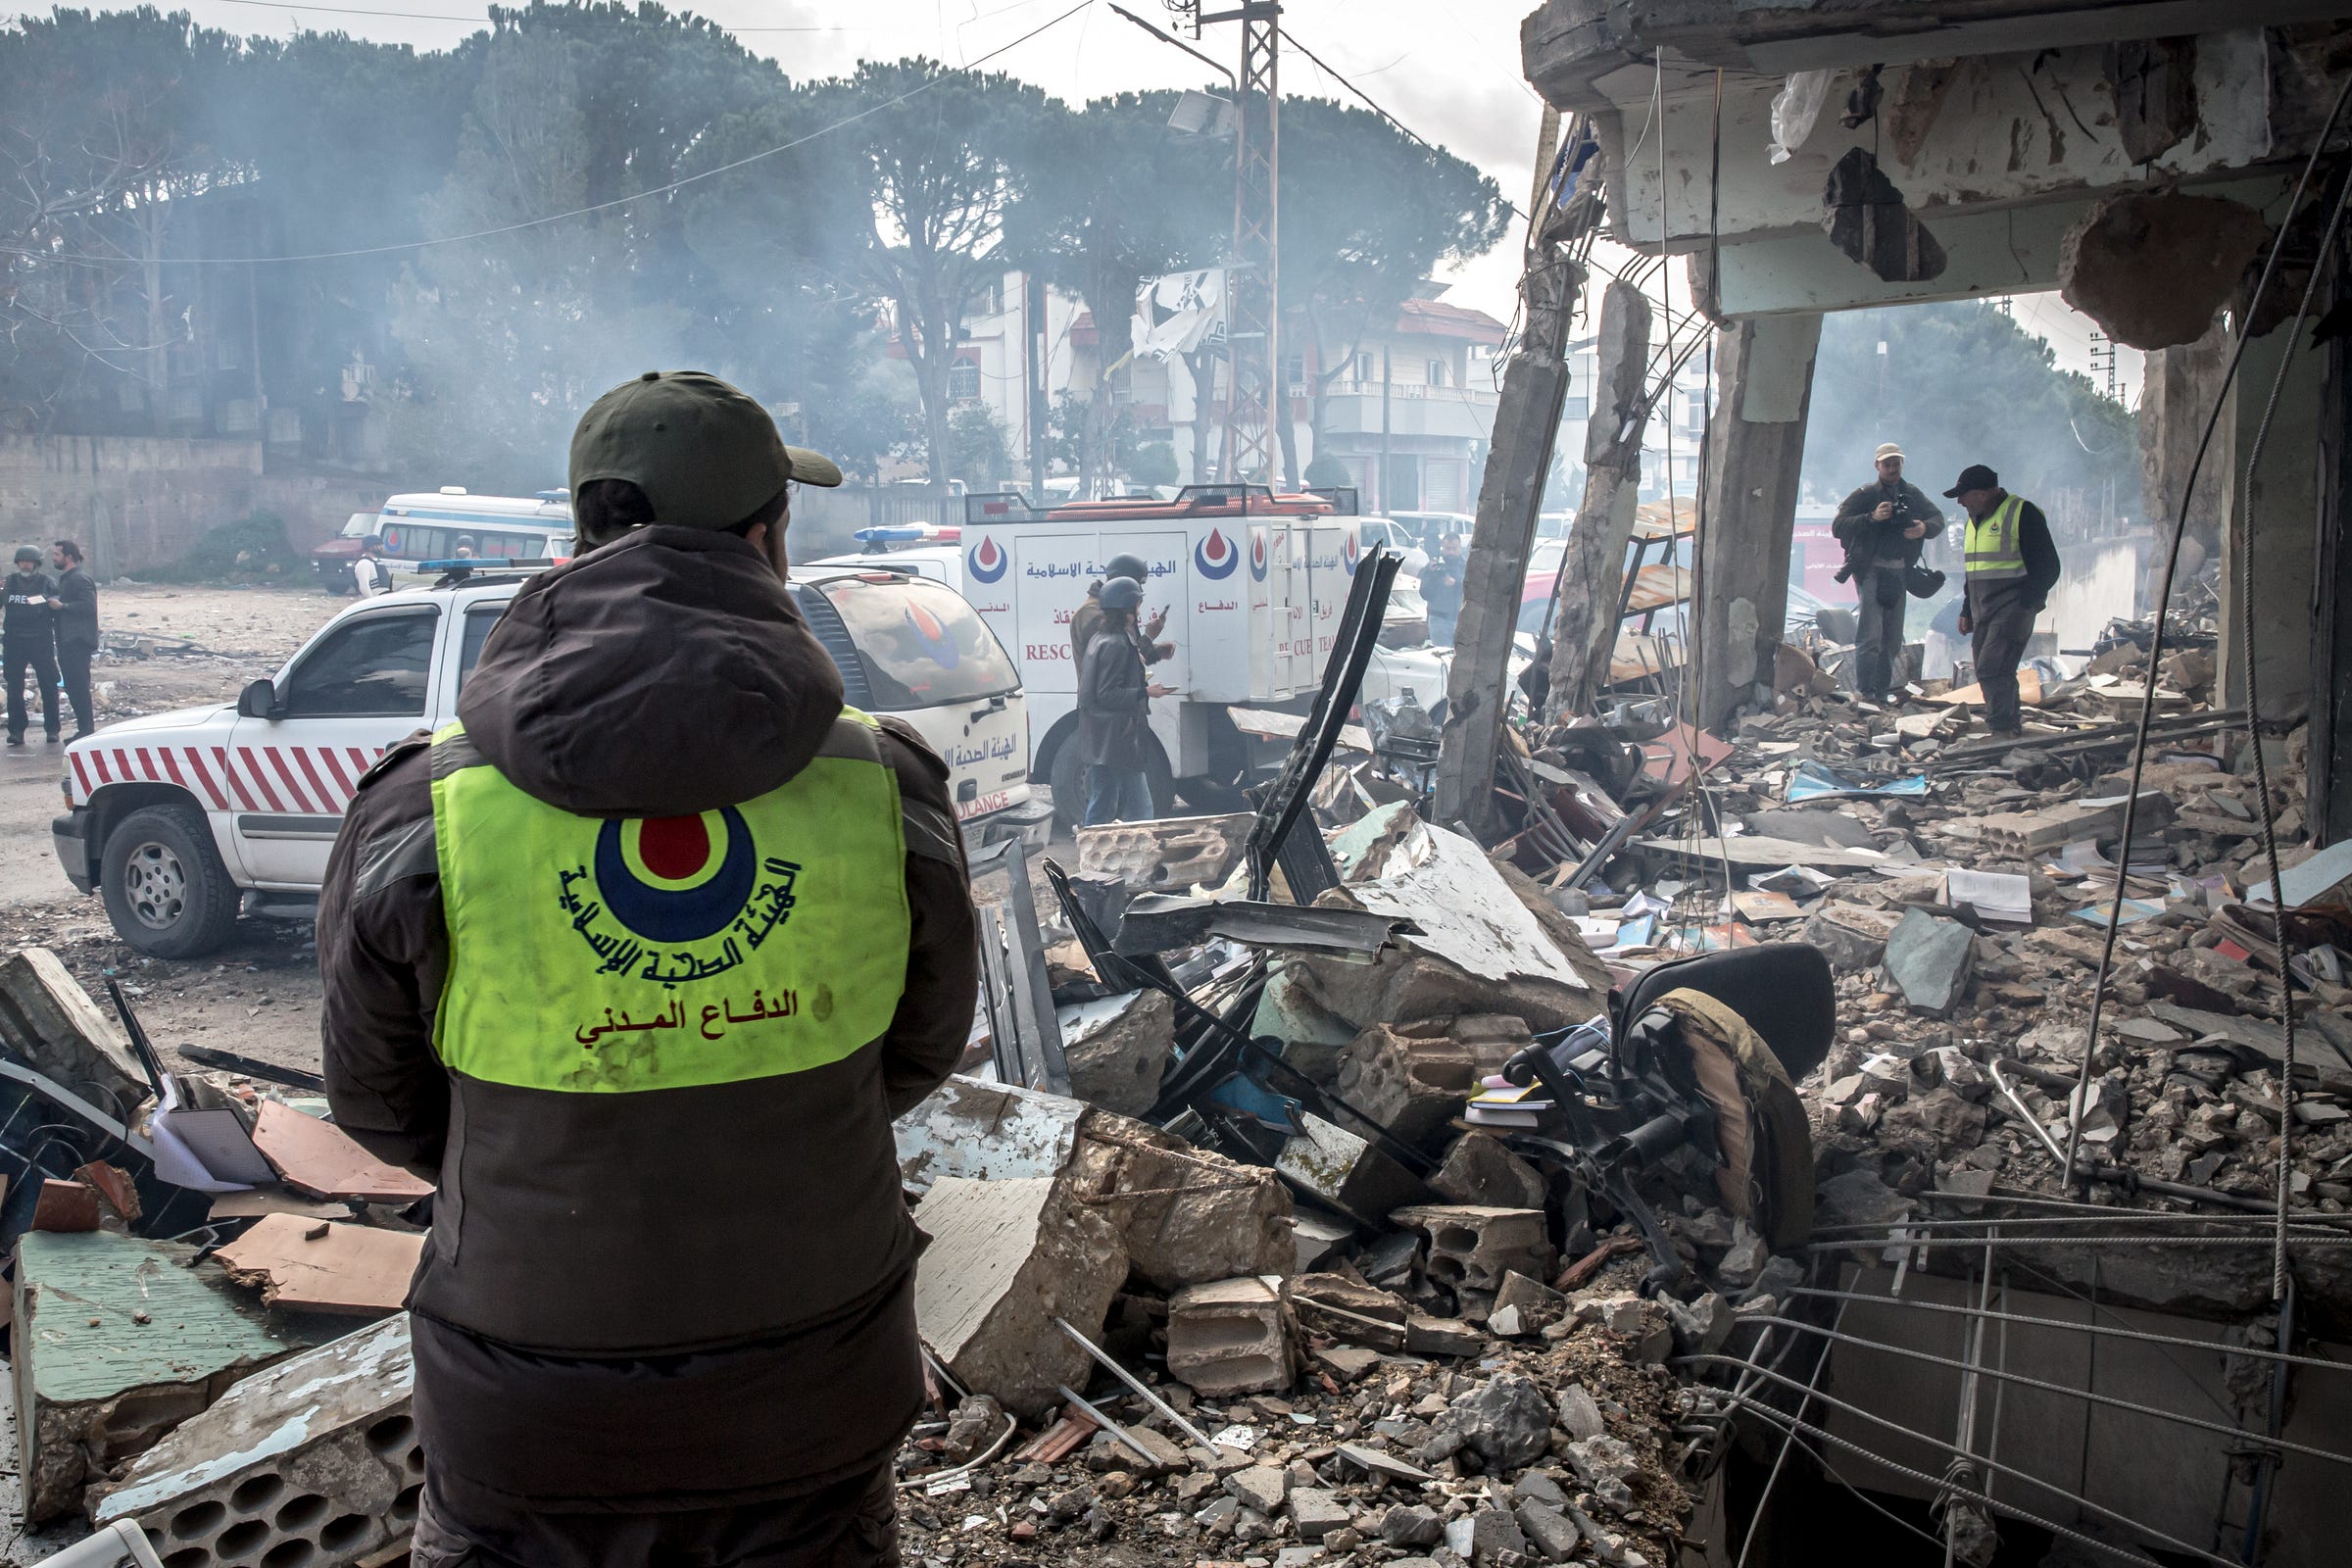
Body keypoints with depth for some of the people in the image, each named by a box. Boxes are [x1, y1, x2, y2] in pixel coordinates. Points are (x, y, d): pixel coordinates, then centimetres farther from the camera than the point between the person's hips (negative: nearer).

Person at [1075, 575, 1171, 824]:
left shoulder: (1098, 639, 15)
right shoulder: (1117, 645, -15)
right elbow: (1107, 695, -19)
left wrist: (1139, 683, 24)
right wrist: (1145, 692, -19)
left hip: (1098, 742, 10)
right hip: (1118, 740, -10)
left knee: (1100, 808, 12)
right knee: (1141, 812, -7)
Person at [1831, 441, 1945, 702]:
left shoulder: (1913, 494, 11)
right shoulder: (1865, 494, -3)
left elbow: (1938, 517, 15)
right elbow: (1838, 526, -11)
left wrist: (1924, 528, -8)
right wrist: (1872, 517, -24)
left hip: (1899, 572, 5)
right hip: (1870, 570, -5)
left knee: (1893, 639, 7)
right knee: (1871, 634, -14)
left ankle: (1882, 693, 14)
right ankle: (1863, 693, -11)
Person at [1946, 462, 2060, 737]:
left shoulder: (2023, 513, -10)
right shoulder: (1976, 520, 16)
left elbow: (2048, 567, -11)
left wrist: (2024, 604, -16)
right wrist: (1967, 611, 20)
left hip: (2013, 609, -9)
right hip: (1984, 614, 9)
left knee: (1992, 670, -18)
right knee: (1992, 673, 9)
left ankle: (2003, 730, -15)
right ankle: (2013, 728, 19)